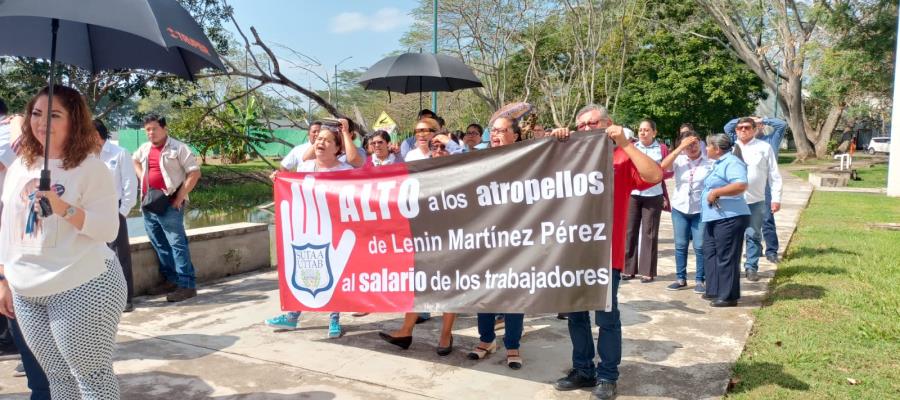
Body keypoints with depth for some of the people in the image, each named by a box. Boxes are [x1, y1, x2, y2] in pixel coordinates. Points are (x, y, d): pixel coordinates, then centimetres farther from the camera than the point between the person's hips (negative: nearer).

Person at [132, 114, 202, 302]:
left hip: (169, 205, -7)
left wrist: (180, 197, -14)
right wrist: (142, 177, 16)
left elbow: (194, 173, -10)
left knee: (177, 244, -9)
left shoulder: (178, 148, -7)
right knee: (159, 245, 13)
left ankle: (187, 285, -7)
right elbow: (135, 161, 35)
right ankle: (172, 280, 24)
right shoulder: (144, 148, 13)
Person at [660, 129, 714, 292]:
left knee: (700, 246, 1)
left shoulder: (710, 162, -6)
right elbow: (663, 166, -19)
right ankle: (680, 278, 20)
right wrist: (680, 148, -18)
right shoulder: (679, 160, -2)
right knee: (680, 245, 10)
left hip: (701, 210, -2)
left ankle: (700, 280, 13)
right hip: (680, 208, 2)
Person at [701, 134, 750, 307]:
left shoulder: (731, 162, -13)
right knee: (710, 254, 15)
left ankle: (728, 296, 2)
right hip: (714, 218, 11)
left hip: (729, 218, -11)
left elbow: (741, 185, -28)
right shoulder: (719, 163, 18)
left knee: (726, 258, -5)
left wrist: (716, 192, -24)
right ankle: (714, 291, 23)